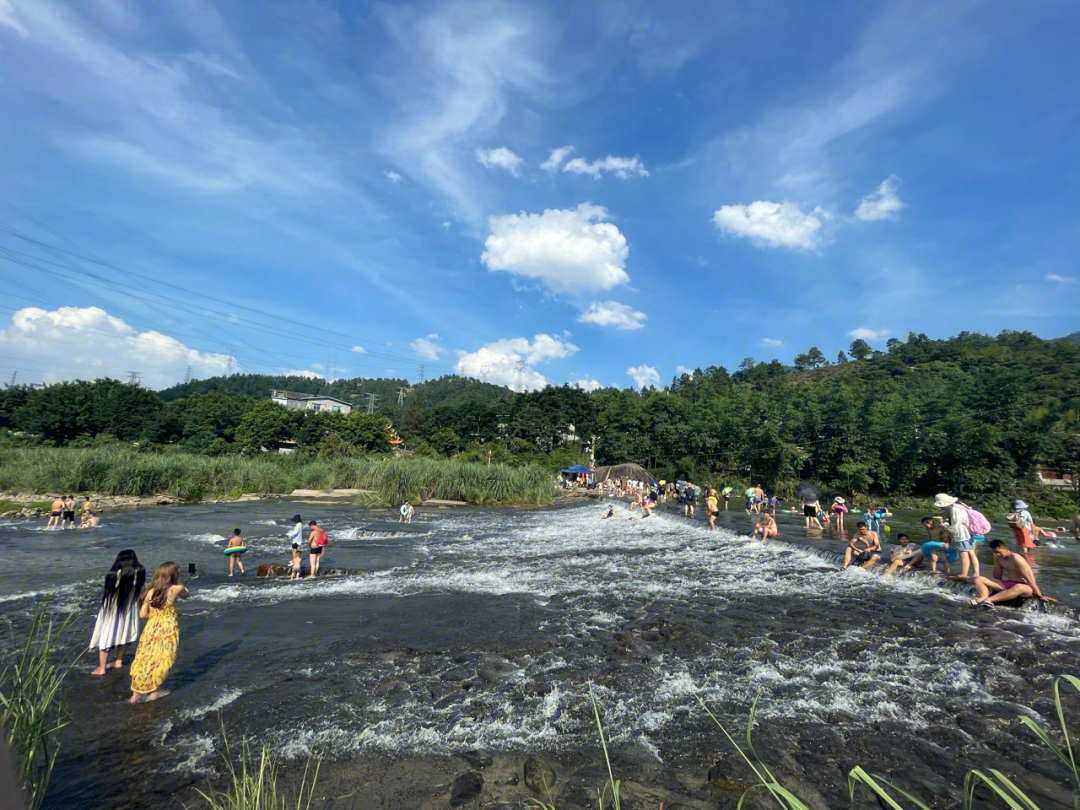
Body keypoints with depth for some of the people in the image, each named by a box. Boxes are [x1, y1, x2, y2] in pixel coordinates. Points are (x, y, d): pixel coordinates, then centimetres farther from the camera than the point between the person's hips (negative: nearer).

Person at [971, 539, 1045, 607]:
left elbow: (1029, 578, -19)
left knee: (1018, 587, -45)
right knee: (979, 579, -9)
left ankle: (988, 599, -52)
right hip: (1007, 585, 7)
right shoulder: (997, 557, 0)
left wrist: (1040, 596, -19)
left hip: (1025, 587, -7)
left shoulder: (1016, 559, -19)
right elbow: (997, 576, 11)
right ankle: (984, 598, -39)